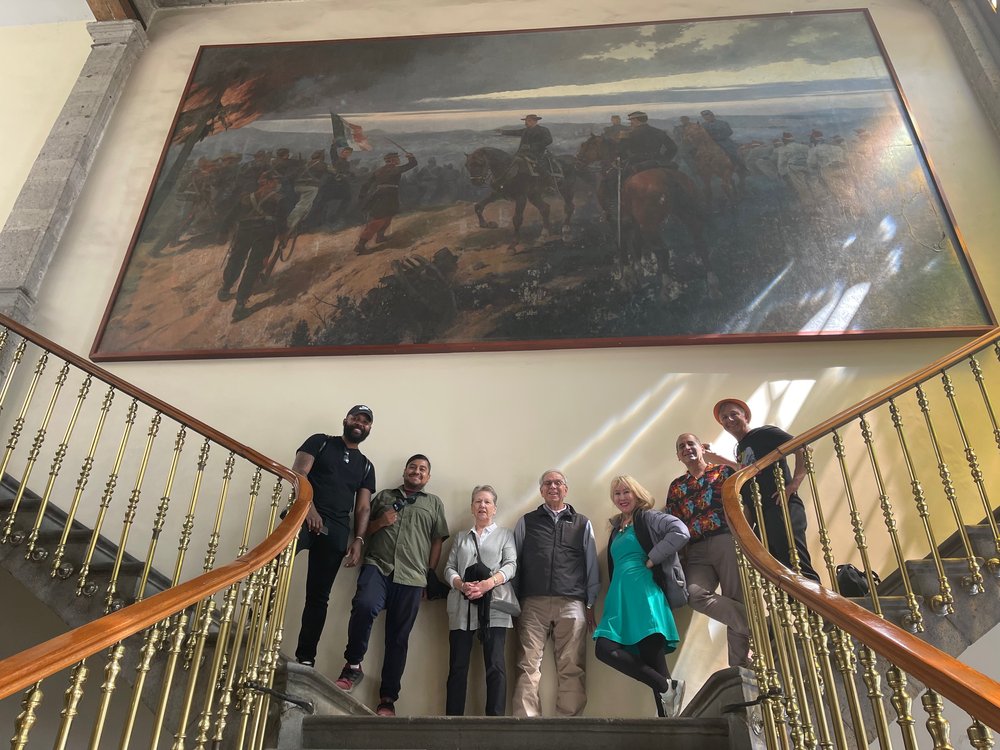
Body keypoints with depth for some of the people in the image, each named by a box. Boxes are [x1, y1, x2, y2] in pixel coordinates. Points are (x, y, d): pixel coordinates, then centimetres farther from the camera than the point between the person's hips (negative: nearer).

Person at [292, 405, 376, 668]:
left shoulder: (366, 466, 20)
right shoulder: (320, 442, 11)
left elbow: (362, 508, 15)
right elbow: (298, 473, -3)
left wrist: (358, 540, -1)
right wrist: (309, 507, -18)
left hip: (337, 529, 3)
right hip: (306, 515, -3)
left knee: (318, 596, 3)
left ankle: (305, 658, 7)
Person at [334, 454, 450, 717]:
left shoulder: (434, 503, 18)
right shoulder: (383, 496, 20)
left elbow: (437, 541, 13)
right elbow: (363, 529, 19)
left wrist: (430, 576, 5)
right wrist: (379, 523, -2)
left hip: (411, 577, 1)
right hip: (378, 566, 0)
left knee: (398, 638, 1)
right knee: (364, 606, -30)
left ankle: (388, 698, 11)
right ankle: (353, 665, -9)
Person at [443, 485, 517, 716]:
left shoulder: (505, 534, 14)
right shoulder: (461, 538, 22)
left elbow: (510, 565, 0)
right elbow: (449, 568, 12)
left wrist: (488, 583, -18)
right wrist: (462, 585, -10)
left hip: (493, 606, -2)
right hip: (462, 607, 3)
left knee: (495, 666, -9)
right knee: (458, 667, 2)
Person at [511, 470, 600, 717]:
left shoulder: (582, 524, 17)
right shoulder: (527, 522, 16)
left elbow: (591, 567, 15)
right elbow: (514, 562, 13)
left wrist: (590, 605, 8)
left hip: (571, 605, 0)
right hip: (533, 604, 0)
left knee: (572, 669, -3)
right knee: (528, 667, -6)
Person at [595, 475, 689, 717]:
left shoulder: (647, 518, 2)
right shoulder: (616, 529, 23)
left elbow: (680, 532, -15)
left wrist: (652, 559, -12)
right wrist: (611, 596, 15)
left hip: (643, 592, -7)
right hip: (619, 597, 7)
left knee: (652, 656, -11)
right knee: (604, 649, -9)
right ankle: (667, 687, -9)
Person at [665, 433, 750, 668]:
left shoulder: (723, 470, 12)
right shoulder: (676, 486, 21)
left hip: (727, 541, -2)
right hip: (697, 551, 2)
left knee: (737, 600, -7)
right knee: (695, 595, -22)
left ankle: (739, 667, 4)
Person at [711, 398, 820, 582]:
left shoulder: (764, 433, 1)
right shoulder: (740, 449, 23)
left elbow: (802, 447, -8)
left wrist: (794, 484, -17)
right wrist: (719, 460, 33)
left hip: (782, 508, -8)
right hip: (760, 518, 8)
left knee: (799, 567, -18)